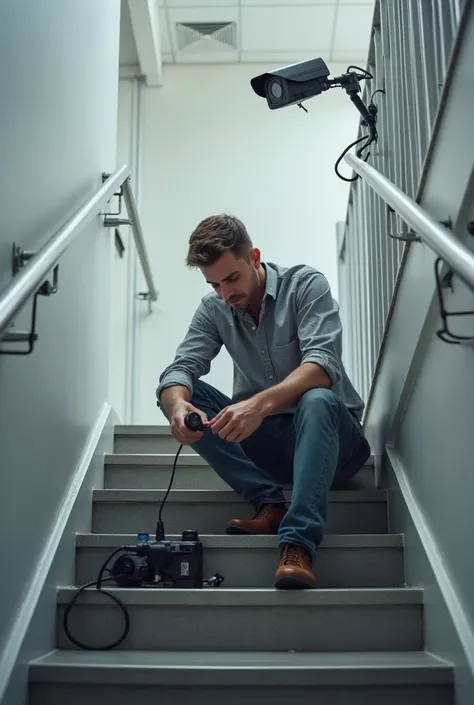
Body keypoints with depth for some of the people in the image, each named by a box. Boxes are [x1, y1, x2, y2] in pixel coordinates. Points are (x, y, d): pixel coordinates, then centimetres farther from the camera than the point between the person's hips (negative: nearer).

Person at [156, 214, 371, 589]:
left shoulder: (305, 284, -11)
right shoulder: (213, 309, 2)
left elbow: (322, 365, -26)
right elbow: (181, 367, -10)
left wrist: (260, 403, -44)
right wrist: (177, 404, -36)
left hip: (330, 437, -4)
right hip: (264, 440, 4)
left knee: (317, 400, -37)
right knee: (181, 395, -15)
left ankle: (297, 545, -45)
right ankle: (269, 504, -22)